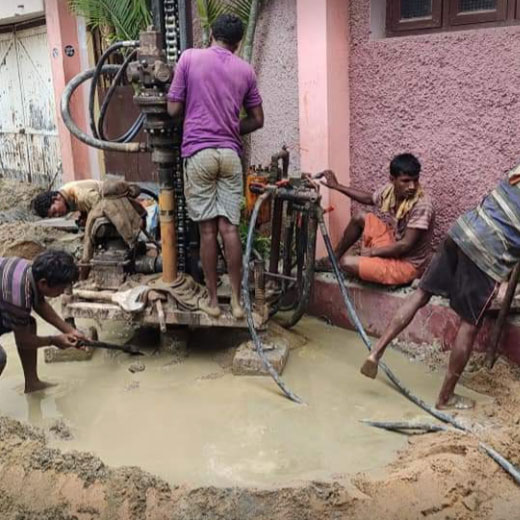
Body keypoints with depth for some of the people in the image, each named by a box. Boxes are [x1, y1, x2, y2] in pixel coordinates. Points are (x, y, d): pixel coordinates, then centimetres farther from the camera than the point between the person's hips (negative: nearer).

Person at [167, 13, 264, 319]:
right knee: (230, 228, 3)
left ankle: (213, 300, 11)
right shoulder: (245, 70, 9)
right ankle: (237, 301, 5)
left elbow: (173, 110, 2)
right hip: (230, 154, 2)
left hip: (198, 152, -2)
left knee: (208, 229, 3)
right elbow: (257, 120, 12)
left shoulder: (189, 58, 2)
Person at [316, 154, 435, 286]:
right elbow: (369, 198, 18)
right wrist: (336, 186, 16)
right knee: (360, 216, 8)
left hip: (407, 264, -8)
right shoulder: (389, 191, -6)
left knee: (347, 262, -19)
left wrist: (372, 252, -17)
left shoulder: (422, 205, -28)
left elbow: (405, 245, -27)